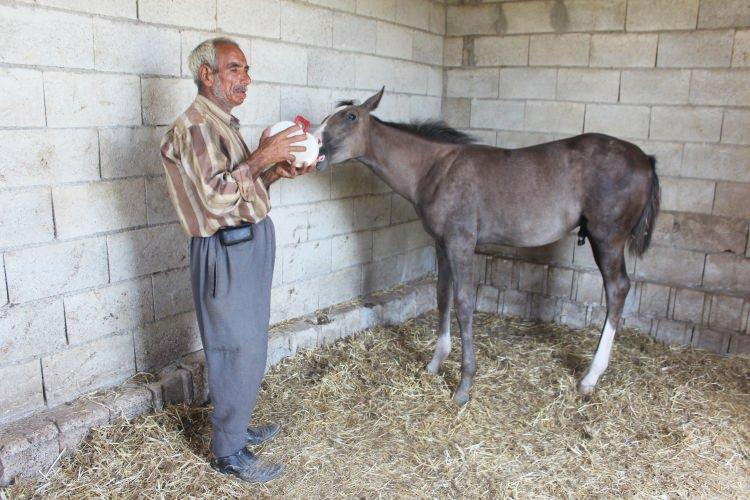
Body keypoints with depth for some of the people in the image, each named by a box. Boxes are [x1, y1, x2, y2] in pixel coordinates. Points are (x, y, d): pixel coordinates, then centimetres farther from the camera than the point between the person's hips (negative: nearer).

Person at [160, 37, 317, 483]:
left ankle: (237, 426, 35)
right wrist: (262, 156, -20)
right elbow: (215, 196, -25)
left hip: (249, 245, 10)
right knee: (238, 350, -2)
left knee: (248, 345, 18)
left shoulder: (222, 125, 15)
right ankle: (229, 451, 14)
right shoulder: (195, 127, -15)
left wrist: (276, 172, 3)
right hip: (227, 251, -10)